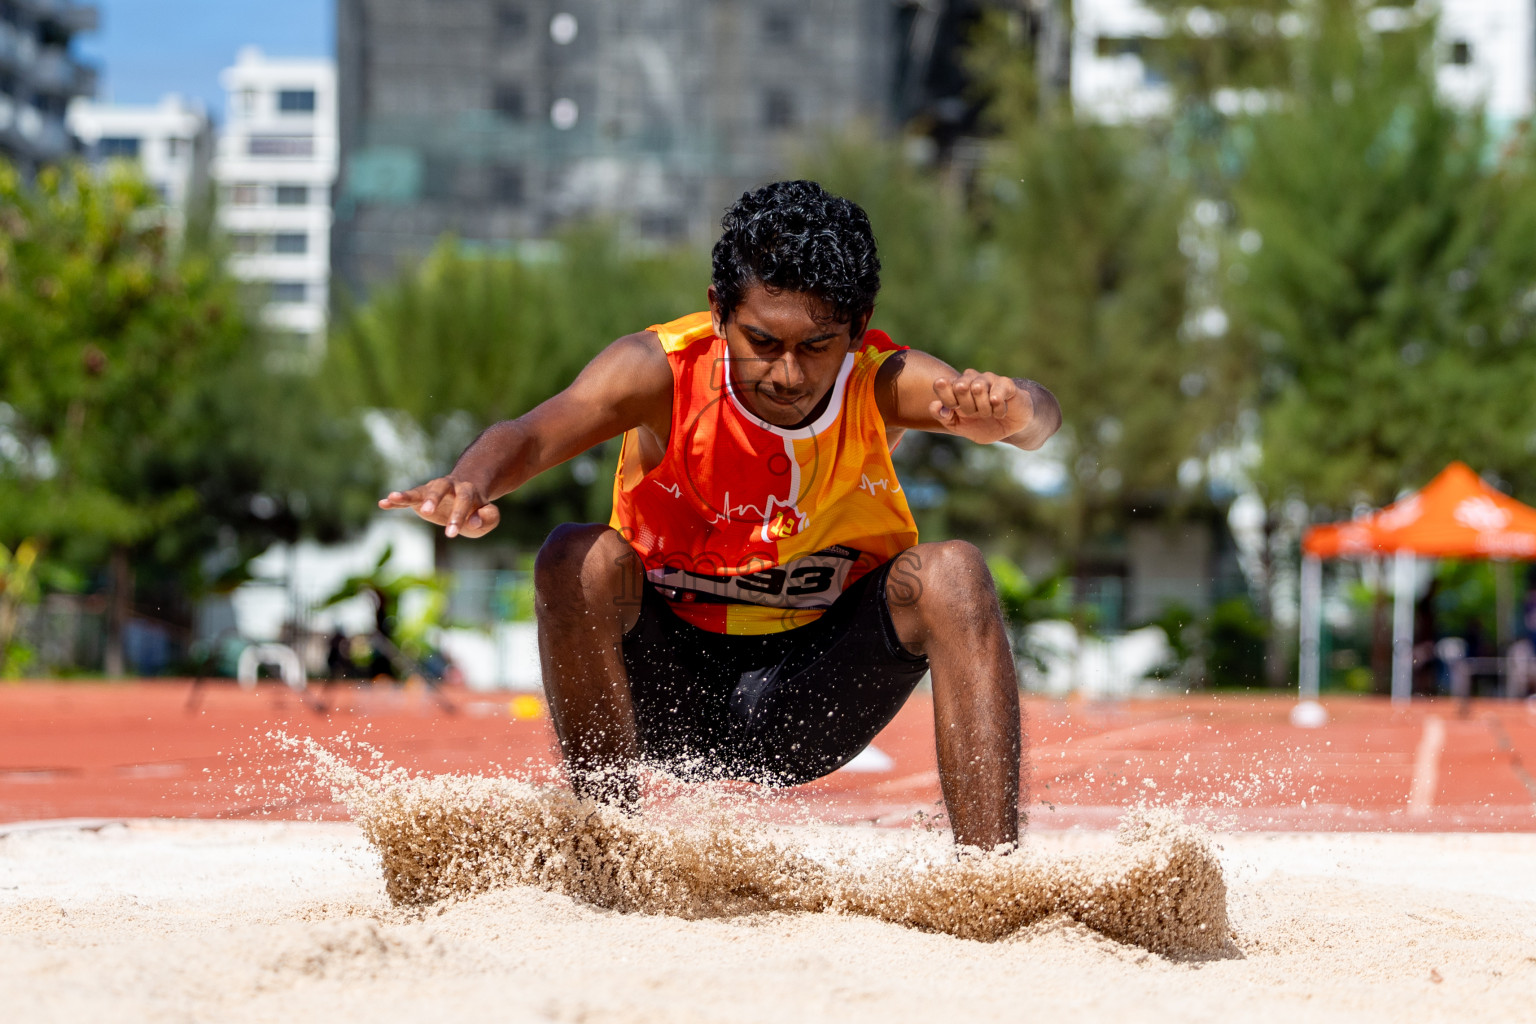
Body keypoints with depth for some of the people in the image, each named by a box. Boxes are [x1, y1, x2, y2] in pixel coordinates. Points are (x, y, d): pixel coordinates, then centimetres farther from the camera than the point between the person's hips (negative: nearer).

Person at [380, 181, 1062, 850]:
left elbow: (1038, 418, -34)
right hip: (669, 688, 0)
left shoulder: (880, 385, -17)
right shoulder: (663, 372, -19)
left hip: (811, 698, 1)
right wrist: (472, 484, -59)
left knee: (952, 574, -25)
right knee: (580, 561, -29)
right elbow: (534, 435, -35)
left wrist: (1005, 409, -59)